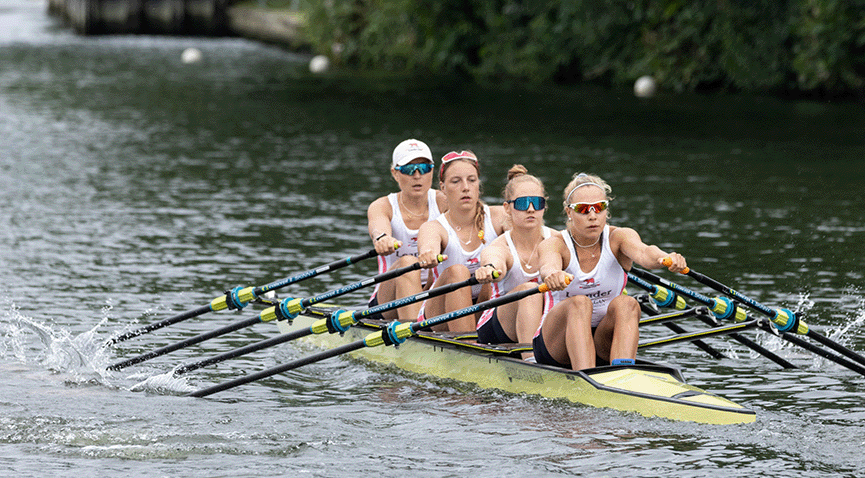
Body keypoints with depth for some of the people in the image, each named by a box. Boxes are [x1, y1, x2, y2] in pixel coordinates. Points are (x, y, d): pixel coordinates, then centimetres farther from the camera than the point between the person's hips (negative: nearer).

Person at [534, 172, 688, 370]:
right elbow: (548, 264, -34)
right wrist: (552, 274, -60)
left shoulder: (619, 237, -5)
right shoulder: (555, 245, -10)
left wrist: (665, 258, -52)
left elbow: (642, 252, -28)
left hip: (606, 346, 2)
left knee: (626, 304, -28)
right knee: (579, 304, -32)